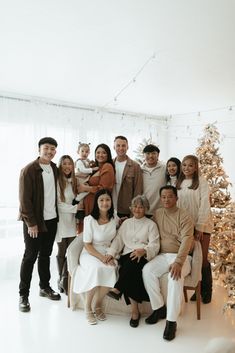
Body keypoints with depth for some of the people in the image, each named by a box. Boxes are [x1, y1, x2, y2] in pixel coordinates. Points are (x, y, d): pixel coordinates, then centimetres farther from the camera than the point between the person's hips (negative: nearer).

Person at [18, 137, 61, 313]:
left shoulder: (55, 169, 7)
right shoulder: (29, 170, -12)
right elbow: (24, 199, -14)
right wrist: (31, 223, -16)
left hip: (51, 219, 6)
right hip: (34, 221, -5)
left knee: (45, 255, 16)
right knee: (30, 256, 2)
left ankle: (45, 287, 30)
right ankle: (23, 294, 15)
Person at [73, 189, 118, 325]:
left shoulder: (114, 219, 2)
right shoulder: (90, 220, -11)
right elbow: (87, 245, -10)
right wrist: (101, 257, -21)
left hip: (108, 253, 3)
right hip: (90, 254, -3)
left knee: (111, 269, -28)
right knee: (96, 268, -34)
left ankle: (97, 305, -4)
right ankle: (88, 307, -12)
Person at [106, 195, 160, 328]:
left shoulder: (151, 224, 9)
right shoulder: (126, 223, 21)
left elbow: (154, 245, -4)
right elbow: (118, 241, 14)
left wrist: (143, 250, -25)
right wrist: (111, 253, -5)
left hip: (143, 257, -2)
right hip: (127, 257, 3)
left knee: (132, 262, -37)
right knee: (130, 272, -30)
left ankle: (118, 289, -32)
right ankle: (135, 310, -23)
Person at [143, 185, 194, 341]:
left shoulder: (184, 216, -9)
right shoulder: (157, 213, 8)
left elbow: (186, 240, -19)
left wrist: (178, 262, -31)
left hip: (181, 257, -4)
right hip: (163, 255, 4)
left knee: (175, 276, -33)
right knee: (147, 270, -23)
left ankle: (171, 321, -22)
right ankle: (159, 308, -5)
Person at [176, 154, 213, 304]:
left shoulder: (201, 181, -6)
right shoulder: (178, 183, 8)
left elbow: (205, 205, -12)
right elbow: (177, 204, 8)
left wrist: (200, 227, -16)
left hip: (201, 225, -4)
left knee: (202, 258, 2)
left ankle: (207, 291, 20)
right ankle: (198, 289, 24)